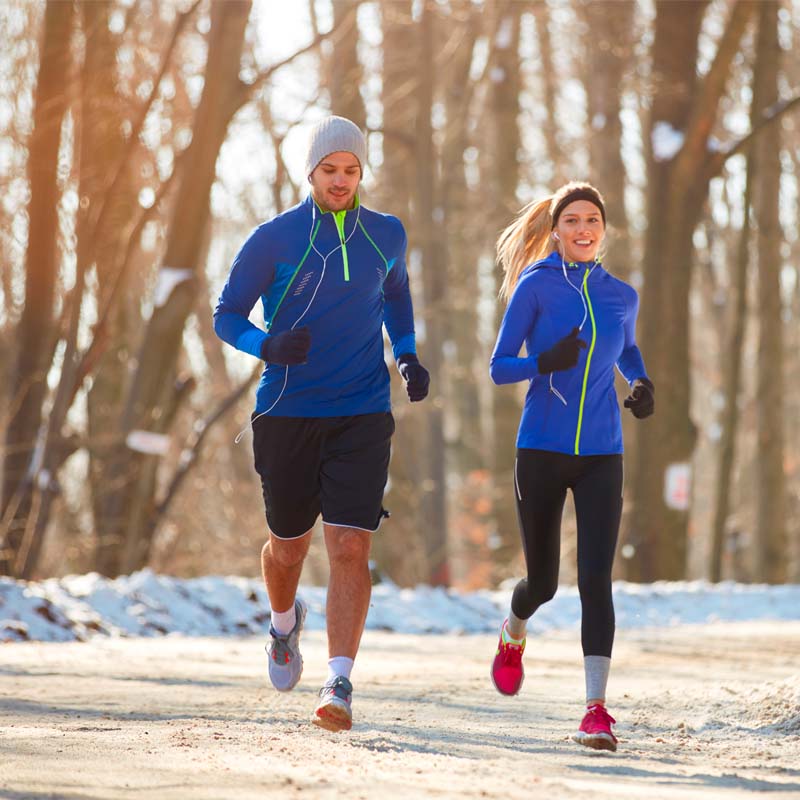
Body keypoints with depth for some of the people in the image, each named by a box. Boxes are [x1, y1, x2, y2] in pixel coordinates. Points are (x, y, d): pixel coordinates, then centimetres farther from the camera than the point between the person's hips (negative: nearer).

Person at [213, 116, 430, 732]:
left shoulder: (387, 235, 5)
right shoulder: (274, 239, -4)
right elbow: (226, 315, 0)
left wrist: (408, 356, 10)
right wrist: (269, 346, -21)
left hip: (362, 416, 1)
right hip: (287, 415, -1)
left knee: (350, 548, -13)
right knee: (289, 547, 12)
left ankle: (340, 684, -13)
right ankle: (286, 624, 47)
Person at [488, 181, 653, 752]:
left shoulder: (622, 296, 8)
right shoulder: (535, 286, -3)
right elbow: (498, 368, -4)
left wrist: (642, 384, 7)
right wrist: (547, 362, -23)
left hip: (601, 456, 2)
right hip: (542, 451, -2)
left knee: (596, 579, -12)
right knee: (543, 581, 9)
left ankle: (597, 710, -13)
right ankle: (514, 635, 45)